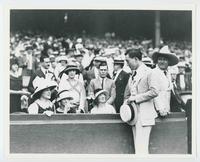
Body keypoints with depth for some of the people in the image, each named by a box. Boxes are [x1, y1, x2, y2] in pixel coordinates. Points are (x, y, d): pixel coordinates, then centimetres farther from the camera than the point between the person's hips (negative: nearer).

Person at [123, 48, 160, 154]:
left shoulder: (149, 72, -7)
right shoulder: (132, 75, 18)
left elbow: (154, 92, -18)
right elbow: (127, 94, 25)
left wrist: (135, 98, -14)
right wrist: (127, 102, 4)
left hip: (144, 116, -8)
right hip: (134, 115, 8)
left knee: (141, 148, -13)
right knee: (137, 147, 9)